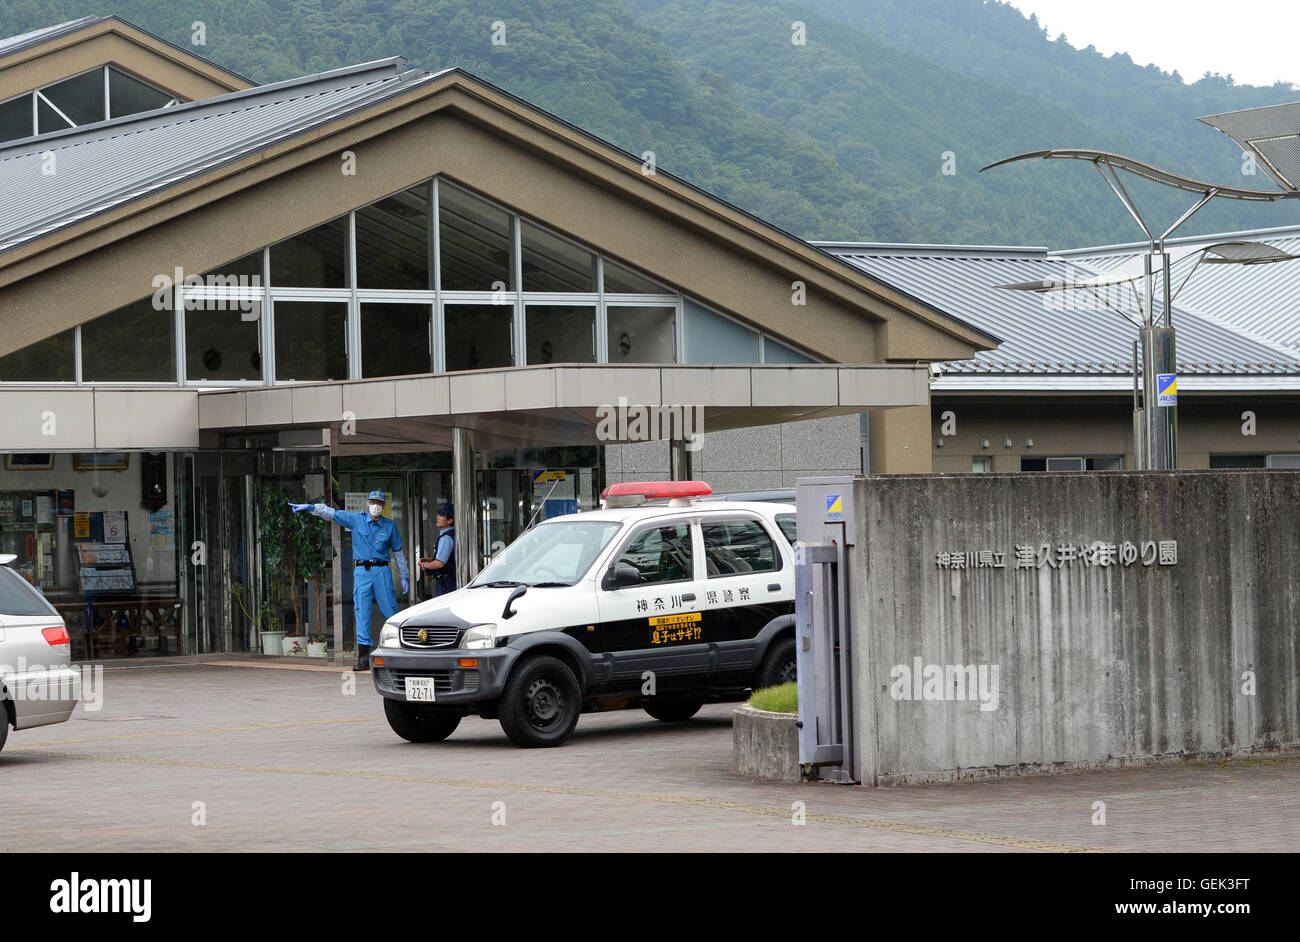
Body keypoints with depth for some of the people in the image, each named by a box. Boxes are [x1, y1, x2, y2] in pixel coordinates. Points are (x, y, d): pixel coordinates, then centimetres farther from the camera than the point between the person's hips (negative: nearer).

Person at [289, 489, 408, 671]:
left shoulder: (390, 526, 7)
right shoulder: (356, 520, 6)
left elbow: (398, 552, 13)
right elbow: (331, 513, 5)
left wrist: (405, 577, 13)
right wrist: (309, 507, -6)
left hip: (382, 572, 0)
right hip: (362, 572, 0)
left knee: (390, 611, -2)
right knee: (362, 613, -5)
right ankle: (363, 658, -7)